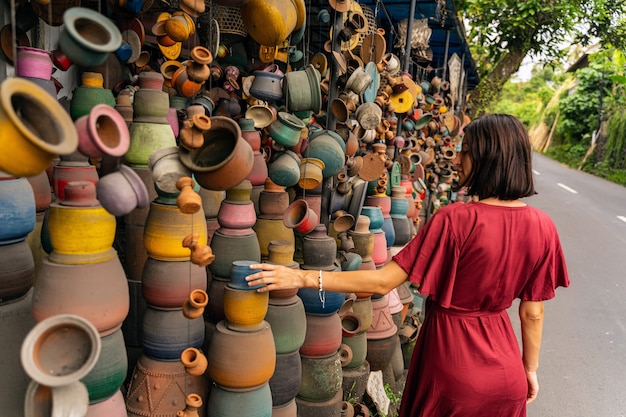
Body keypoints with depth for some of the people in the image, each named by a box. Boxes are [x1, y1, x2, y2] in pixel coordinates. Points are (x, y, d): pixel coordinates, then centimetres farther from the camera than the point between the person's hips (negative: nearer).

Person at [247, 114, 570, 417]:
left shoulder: (455, 220, -25)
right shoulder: (541, 227, -10)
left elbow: (383, 282, -24)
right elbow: (532, 313, -2)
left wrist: (302, 278, -20)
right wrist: (530, 369, 14)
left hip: (453, 375, -4)